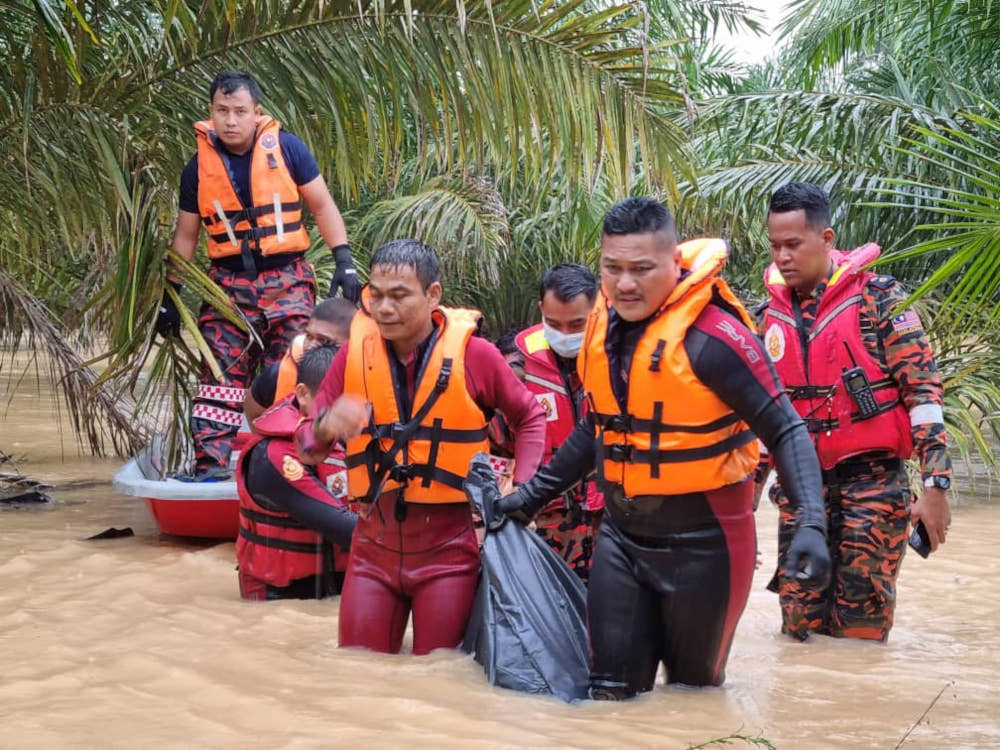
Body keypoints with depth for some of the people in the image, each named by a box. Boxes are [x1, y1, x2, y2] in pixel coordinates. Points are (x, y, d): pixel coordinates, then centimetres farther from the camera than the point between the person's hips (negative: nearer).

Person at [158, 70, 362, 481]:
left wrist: (344, 261, -4)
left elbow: (322, 205, 5)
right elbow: (186, 235, 13)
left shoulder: (286, 148, -2)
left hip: (288, 282, -1)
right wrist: (170, 296, 12)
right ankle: (211, 466, -5)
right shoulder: (200, 167, 5)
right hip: (230, 285, 2)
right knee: (220, 378, -5)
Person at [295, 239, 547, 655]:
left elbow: (529, 418, 8)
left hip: (447, 547, -2)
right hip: (375, 545, 2)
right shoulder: (354, 353, -1)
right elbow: (306, 447, 2)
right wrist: (327, 426, -20)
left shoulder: (473, 354, -7)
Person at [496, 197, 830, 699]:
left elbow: (786, 432, -17)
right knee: (610, 690, 5)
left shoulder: (711, 336, -20)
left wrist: (811, 524, -29)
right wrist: (534, 494, 18)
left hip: (700, 542, -5)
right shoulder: (606, 321, 1)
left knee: (693, 691, 11)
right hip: (622, 534, 5)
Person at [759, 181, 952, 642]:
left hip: (871, 478, -4)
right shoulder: (774, 314, 8)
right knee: (799, 629, 2)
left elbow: (923, 390, -10)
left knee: (861, 629, -3)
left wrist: (936, 485, -15)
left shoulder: (875, 297, -7)